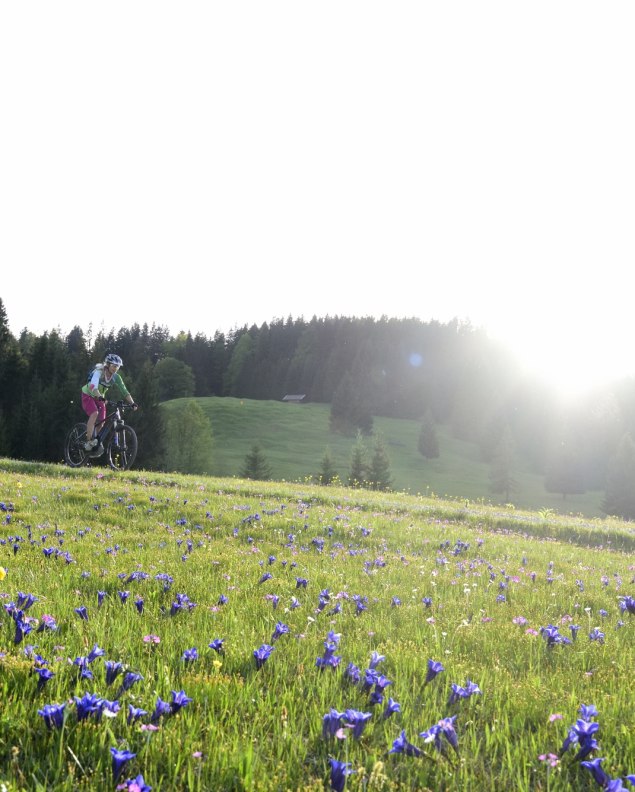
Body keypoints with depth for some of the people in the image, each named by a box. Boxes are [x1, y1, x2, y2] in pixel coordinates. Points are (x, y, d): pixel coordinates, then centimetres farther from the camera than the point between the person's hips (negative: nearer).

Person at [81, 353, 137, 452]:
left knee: (101, 420, -6)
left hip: (99, 397, 6)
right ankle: (88, 441, -28)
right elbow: (93, 386, -45)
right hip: (88, 395, -6)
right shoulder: (99, 372, -28)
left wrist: (132, 403, -28)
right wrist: (101, 397, -61)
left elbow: (124, 391, -13)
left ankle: (97, 442, 15)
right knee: (94, 414, -29)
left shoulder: (116, 377, -12)